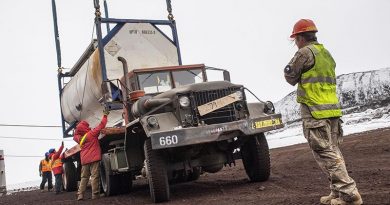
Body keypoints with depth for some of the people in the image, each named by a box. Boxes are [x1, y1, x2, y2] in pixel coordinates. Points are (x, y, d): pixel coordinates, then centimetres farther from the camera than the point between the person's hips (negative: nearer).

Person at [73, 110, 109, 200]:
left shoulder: (79, 138, 8)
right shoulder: (92, 133, -8)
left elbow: (75, 136, 32)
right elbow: (101, 125, -6)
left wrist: (78, 127, 23)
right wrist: (105, 115, 5)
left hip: (84, 160, 6)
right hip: (93, 158, -6)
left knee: (84, 177, 12)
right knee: (94, 176, -4)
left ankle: (80, 194, 6)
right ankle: (95, 194, -5)